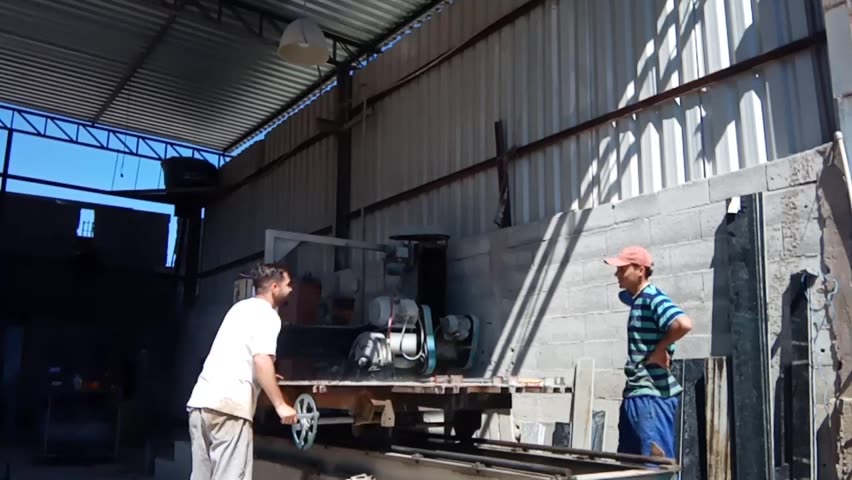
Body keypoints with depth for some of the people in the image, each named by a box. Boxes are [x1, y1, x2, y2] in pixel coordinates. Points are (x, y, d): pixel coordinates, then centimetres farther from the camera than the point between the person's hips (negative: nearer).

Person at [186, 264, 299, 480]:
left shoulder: (242, 307, 24)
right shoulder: (267, 315, -4)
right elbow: (261, 360, -20)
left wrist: (263, 378, 53)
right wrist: (280, 405, -17)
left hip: (201, 400, 9)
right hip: (228, 405, -9)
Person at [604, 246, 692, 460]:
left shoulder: (653, 299, -17)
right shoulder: (636, 298, 11)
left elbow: (684, 324, -34)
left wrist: (661, 348, -17)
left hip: (654, 395, -10)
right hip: (635, 393, 10)